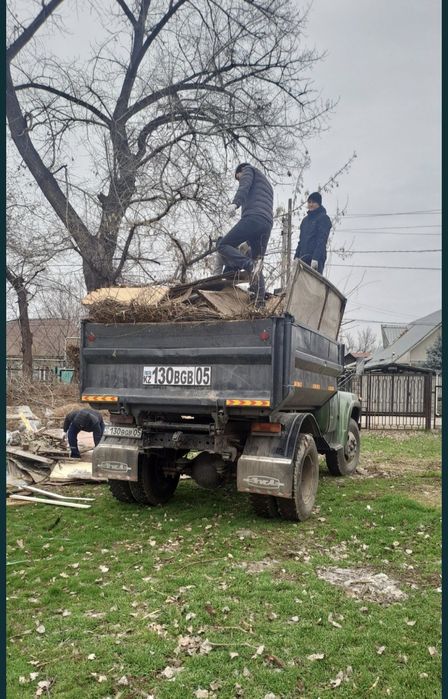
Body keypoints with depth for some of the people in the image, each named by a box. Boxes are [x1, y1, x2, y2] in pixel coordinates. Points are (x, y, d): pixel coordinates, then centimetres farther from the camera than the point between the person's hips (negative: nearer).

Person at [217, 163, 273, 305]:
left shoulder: (248, 170, 19)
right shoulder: (267, 184, 41)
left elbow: (245, 185, -5)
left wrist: (235, 203, -24)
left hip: (253, 218, -8)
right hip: (268, 224, 8)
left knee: (223, 246, -6)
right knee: (256, 263, 8)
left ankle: (250, 266, -31)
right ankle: (260, 301, -7)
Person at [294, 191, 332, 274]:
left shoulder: (324, 218, 1)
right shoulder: (305, 220, 23)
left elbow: (322, 240, -10)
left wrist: (315, 258, -20)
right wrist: (296, 256, 12)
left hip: (316, 258, -7)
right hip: (303, 258, 7)